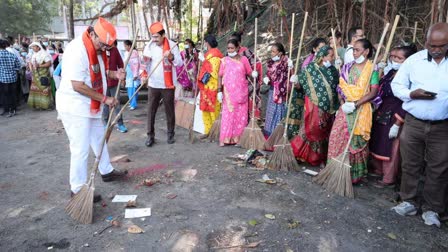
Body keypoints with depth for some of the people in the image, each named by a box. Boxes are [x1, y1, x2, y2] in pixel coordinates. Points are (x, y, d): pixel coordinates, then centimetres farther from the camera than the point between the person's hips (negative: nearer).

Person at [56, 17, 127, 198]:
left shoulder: (96, 49, 5)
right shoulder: (77, 50, -24)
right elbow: (77, 85, -27)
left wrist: (114, 74, -1)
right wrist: (104, 99, -22)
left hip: (90, 105, 10)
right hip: (74, 106, -10)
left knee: (99, 139, 21)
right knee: (81, 149, -4)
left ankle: (106, 172, 40)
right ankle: (78, 190, 9)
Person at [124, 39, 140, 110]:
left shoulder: (134, 52, -13)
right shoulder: (126, 53, 12)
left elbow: (136, 64, -15)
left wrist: (135, 75, -17)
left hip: (133, 74, -8)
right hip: (128, 74, 8)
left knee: (133, 89, -7)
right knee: (129, 89, 11)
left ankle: (133, 104, -3)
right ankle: (131, 102, 21)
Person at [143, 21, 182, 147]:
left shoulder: (172, 45, -5)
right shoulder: (149, 46, 2)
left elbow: (179, 63, -5)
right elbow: (145, 63, 3)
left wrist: (171, 57, -23)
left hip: (168, 85, -2)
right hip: (153, 84, 2)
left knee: (169, 110, 9)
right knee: (151, 110, 3)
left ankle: (170, 133, 23)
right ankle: (150, 135, 13)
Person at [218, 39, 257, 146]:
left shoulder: (243, 59, 4)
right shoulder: (224, 60, 4)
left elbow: (249, 72, 6)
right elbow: (220, 76, 4)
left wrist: (253, 74, -17)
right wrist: (219, 91, -3)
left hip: (241, 92, 1)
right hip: (228, 92, -1)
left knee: (241, 115, 3)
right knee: (228, 114, -3)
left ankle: (238, 138, 12)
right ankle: (224, 138, 2)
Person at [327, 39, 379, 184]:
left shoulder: (372, 69, -2)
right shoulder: (347, 67, 11)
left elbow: (373, 92, -10)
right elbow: (341, 87, 10)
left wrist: (355, 104, -17)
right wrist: (342, 104, -4)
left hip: (362, 110, -4)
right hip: (345, 108, 4)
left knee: (356, 142, 0)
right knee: (337, 138, 1)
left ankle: (355, 174, 13)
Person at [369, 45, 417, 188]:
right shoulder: (390, 73, 6)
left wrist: (397, 124, -19)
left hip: (394, 118, -8)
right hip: (381, 114, 8)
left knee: (391, 149, 4)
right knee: (377, 144, 18)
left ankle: (388, 179, 20)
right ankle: (378, 169, 38)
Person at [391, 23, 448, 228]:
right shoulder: (414, 60, -1)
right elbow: (396, 84, 5)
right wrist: (411, 94, -15)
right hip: (413, 123, 0)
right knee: (410, 164, 11)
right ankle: (408, 201, 27)